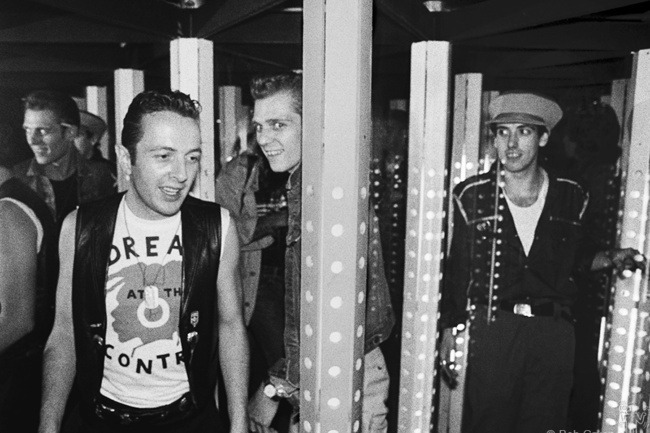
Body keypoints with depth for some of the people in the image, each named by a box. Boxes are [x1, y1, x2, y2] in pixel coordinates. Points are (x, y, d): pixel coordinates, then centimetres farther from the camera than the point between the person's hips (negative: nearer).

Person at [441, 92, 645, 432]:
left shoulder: (571, 197, 3)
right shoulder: (472, 196, -2)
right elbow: (456, 268, 2)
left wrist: (611, 259, -1)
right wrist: (449, 328, 2)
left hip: (554, 331, 2)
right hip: (492, 326, -2)